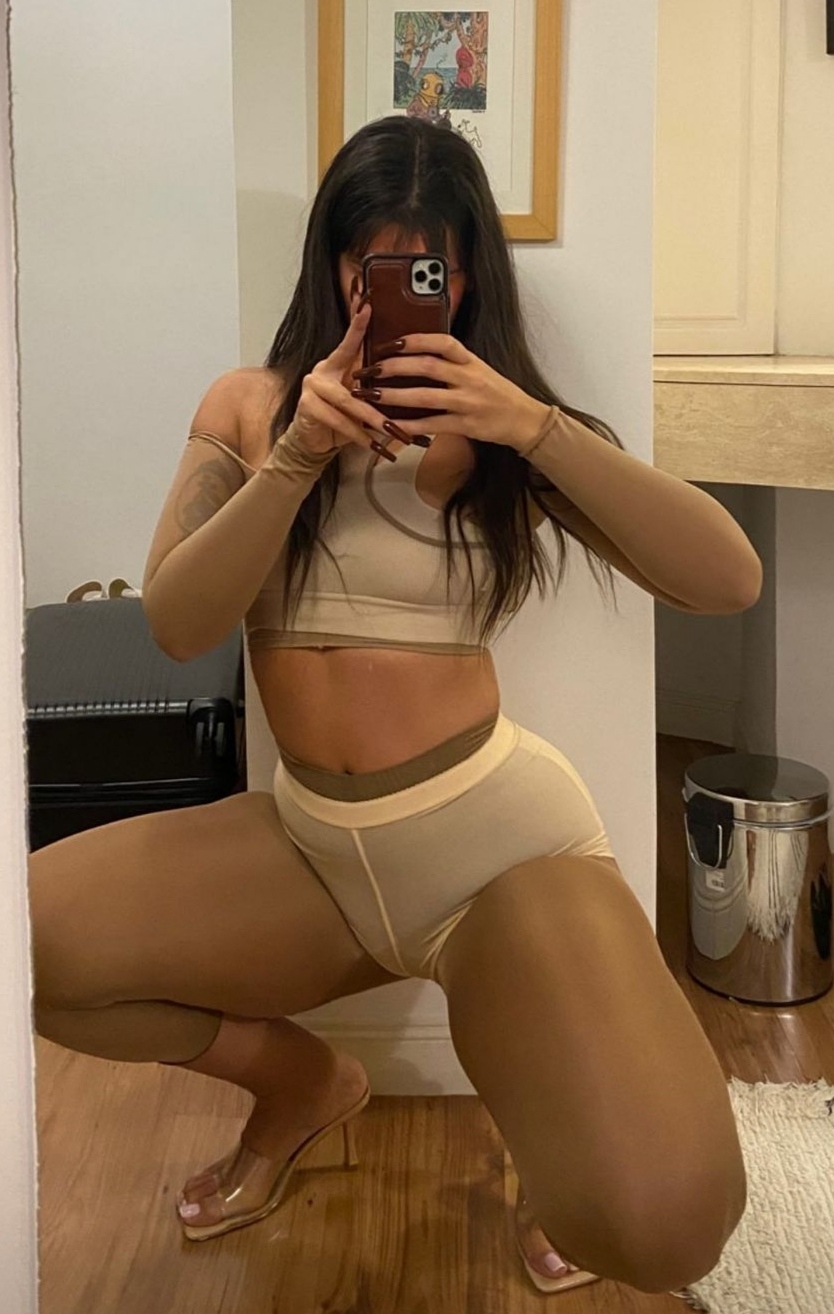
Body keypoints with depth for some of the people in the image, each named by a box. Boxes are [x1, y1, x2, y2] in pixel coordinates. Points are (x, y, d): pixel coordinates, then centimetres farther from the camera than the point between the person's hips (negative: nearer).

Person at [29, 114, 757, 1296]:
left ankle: (551, 1100, 11)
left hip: (494, 830, -3)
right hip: (308, 841, 4)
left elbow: (730, 580, -11)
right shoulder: (248, 407, 7)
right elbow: (177, 625, -6)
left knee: (661, 1220, -27)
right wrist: (297, 458, -20)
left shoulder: (501, 429, 1)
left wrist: (536, 428, -23)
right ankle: (298, 1078, 10)